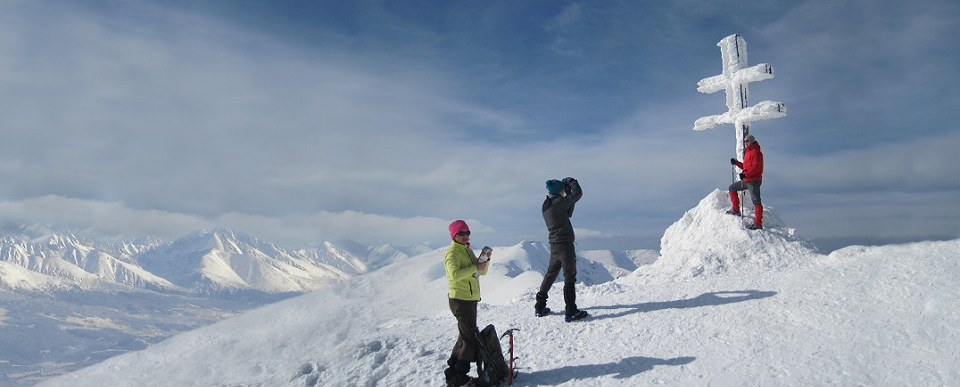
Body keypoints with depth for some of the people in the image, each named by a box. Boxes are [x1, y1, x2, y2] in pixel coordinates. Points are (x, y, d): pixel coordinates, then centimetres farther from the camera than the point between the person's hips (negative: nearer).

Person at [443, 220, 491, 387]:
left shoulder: (468, 250, 15)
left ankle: (452, 369, 28)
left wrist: (486, 260, -3)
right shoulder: (452, 252, -13)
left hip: (470, 299, 10)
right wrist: (475, 267, -23)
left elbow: (482, 272, 15)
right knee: (471, 339, -7)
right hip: (460, 299, -10)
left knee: (466, 336, 17)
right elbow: (455, 274, -29)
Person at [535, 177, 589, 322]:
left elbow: (568, 213, 21)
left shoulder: (546, 205, 13)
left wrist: (569, 196, 16)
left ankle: (540, 307, 23)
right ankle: (571, 312, -4)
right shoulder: (556, 202, -14)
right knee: (570, 277, -5)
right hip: (564, 243, -9)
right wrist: (572, 182, 6)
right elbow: (578, 194, -11)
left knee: (550, 274, 17)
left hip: (554, 245, 9)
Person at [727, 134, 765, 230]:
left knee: (756, 200, -13)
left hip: (754, 180, -11)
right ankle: (736, 210, 23)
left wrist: (745, 174, -29)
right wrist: (736, 163, 19)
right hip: (746, 180, 11)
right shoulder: (748, 152, 21)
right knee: (732, 188, 21)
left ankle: (758, 223, -17)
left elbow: (756, 168, -20)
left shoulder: (756, 152, -10)